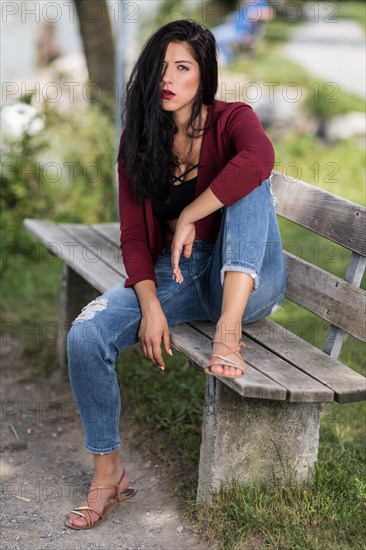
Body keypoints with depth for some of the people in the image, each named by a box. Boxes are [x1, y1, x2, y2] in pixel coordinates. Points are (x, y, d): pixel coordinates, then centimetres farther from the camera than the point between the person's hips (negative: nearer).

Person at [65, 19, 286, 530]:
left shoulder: (231, 120, -7)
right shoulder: (138, 140, 4)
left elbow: (259, 158, -34)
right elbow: (133, 234, -2)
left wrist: (189, 217, -28)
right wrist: (150, 306, -17)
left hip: (245, 280, -3)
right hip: (172, 276, 3)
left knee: (247, 178, -28)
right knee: (85, 335, -21)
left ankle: (229, 329, -39)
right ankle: (108, 472, -3)